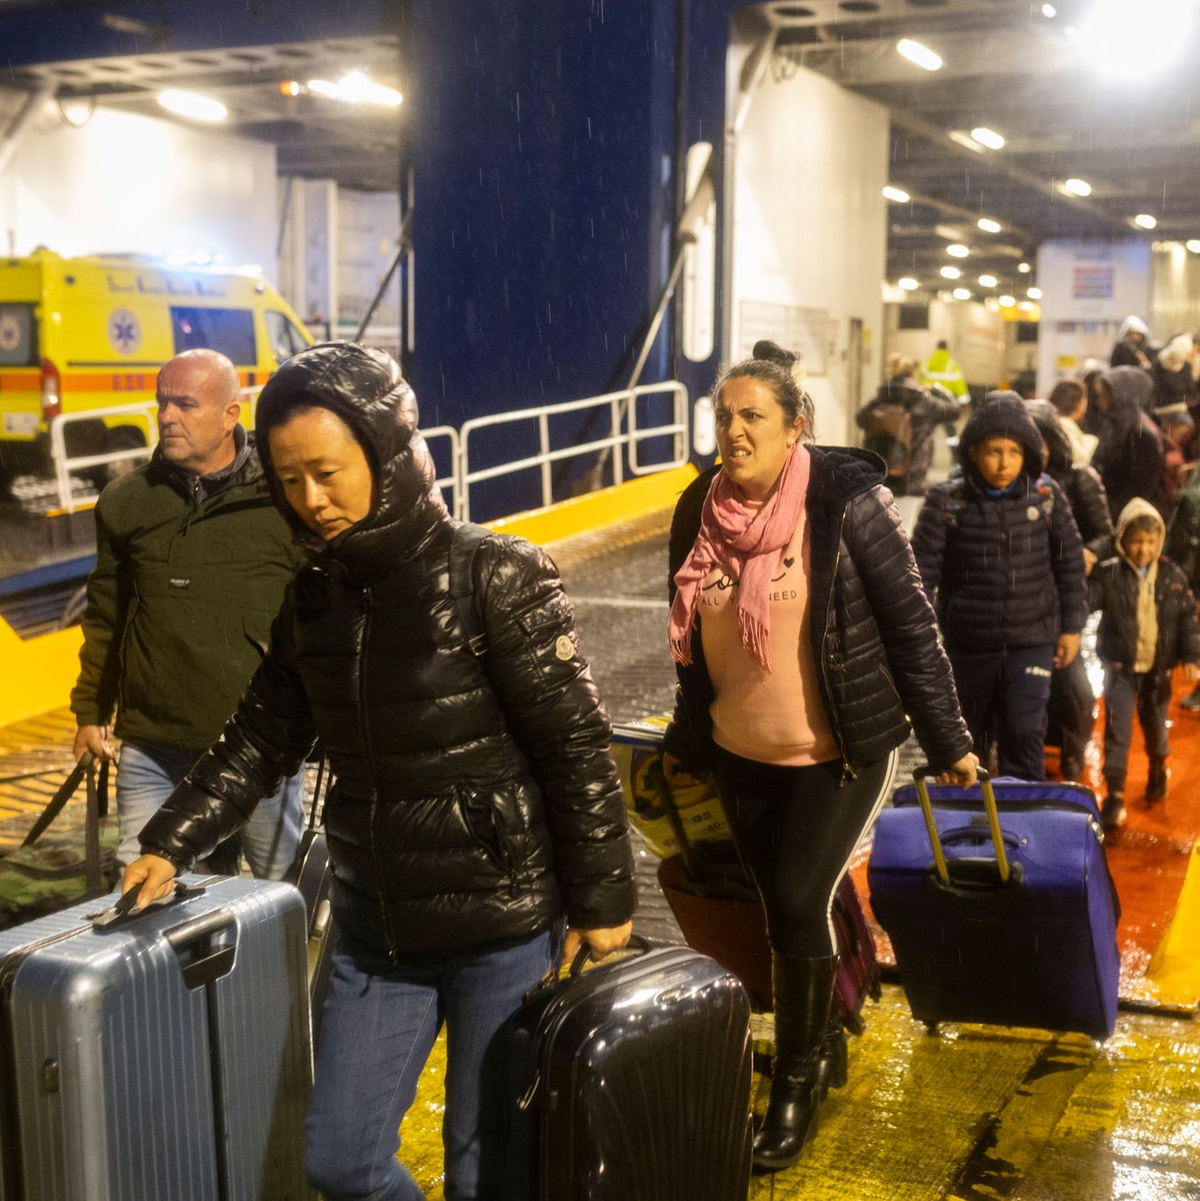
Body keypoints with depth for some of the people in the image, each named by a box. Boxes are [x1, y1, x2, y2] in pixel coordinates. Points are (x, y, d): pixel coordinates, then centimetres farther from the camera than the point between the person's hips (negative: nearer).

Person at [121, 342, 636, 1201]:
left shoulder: (494, 579, -14)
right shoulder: (312, 599, 3)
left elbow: (578, 747, -12)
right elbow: (263, 738, 12)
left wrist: (602, 897, -10)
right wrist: (172, 842, 6)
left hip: (505, 922, -5)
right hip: (377, 928, 5)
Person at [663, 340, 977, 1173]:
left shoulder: (847, 501, -16)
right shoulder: (701, 510, -1)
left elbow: (910, 624, -11)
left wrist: (948, 739, -8)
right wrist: (686, 740, 17)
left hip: (842, 753, -5)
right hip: (743, 755, 5)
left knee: (799, 907, -6)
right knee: (783, 907, 15)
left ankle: (797, 1085, 16)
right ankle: (825, 1041, 41)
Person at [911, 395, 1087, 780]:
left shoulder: (1046, 495, -2)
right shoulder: (946, 500, -9)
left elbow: (1069, 562, 8)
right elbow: (922, 569, -8)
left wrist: (1071, 627, 8)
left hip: (1031, 642, 0)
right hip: (967, 644, 0)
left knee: (1025, 734, -10)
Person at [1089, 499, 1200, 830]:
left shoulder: (1172, 576, -2)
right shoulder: (1108, 574, -10)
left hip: (1157, 668, 3)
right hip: (1120, 666, -2)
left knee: (1155, 724, 19)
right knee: (1117, 730, -6)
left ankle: (1158, 770, 48)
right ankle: (1114, 795, -1)